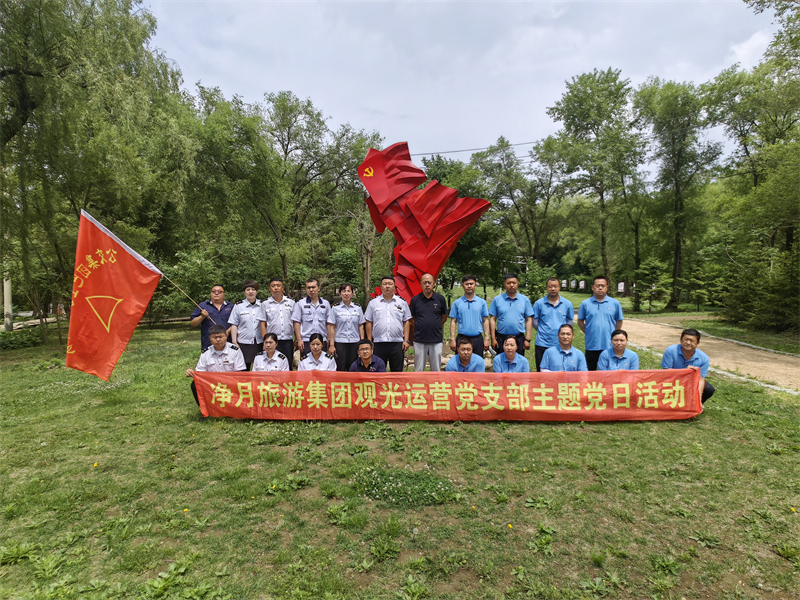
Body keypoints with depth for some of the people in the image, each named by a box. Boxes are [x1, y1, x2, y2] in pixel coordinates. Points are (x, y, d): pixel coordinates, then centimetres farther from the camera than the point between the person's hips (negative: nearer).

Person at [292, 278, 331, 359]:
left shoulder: (326, 303, 10)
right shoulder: (300, 304, 4)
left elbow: (328, 323, 10)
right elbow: (296, 322, 2)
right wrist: (299, 340, -6)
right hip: (306, 341, -2)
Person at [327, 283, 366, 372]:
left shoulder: (358, 308, 8)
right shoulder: (335, 308, 2)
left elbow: (361, 326, 10)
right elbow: (331, 327, 0)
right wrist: (331, 344, -5)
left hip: (355, 342, 2)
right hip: (340, 342, -2)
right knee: (340, 369, -2)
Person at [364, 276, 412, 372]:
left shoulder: (402, 302, 9)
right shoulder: (373, 302, 8)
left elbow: (406, 322, 9)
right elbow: (369, 323, 8)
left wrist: (406, 340, 1)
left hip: (397, 343, 0)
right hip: (378, 343, 0)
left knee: (397, 371, 5)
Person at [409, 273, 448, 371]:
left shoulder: (440, 299, 2)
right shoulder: (415, 300, 1)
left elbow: (444, 317, 13)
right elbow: (412, 319, 9)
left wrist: (435, 327, 10)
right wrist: (417, 331, 5)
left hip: (437, 340, 0)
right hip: (419, 340, 0)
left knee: (436, 369, 8)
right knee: (418, 370, 7)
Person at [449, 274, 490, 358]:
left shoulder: (482, 302, 6)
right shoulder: (457, 303, 4)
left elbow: (485, 321, 6)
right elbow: (453, 321, 3)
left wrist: (486, 338, -1)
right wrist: (452, 339, -4)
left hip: (477, 339, 1)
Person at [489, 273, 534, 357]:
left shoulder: (525, 299, 4)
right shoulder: (497, 300, 3)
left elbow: (529, 320, 4)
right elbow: (492, 319, 2)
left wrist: (527, 339, -2)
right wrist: (493, 338, -4)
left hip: (519, 338, 0)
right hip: (501, 338, 0)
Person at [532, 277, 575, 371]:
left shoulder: (567, 304, 5)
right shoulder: (539, 303, 0)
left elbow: (570, 321, 15)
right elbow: (534, 322, 7)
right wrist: (543, 331, 7)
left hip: (561, 345, 1)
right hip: (542, 344, -1)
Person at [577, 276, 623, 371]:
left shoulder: (615, 303, 2)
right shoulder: (585, 303, 0)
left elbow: (619, 321, 10)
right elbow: (580, 321, 8)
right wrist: (588, 332, 1)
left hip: (609, 346, 0)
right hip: (591, 345, 0)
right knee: (591, 371, 11)